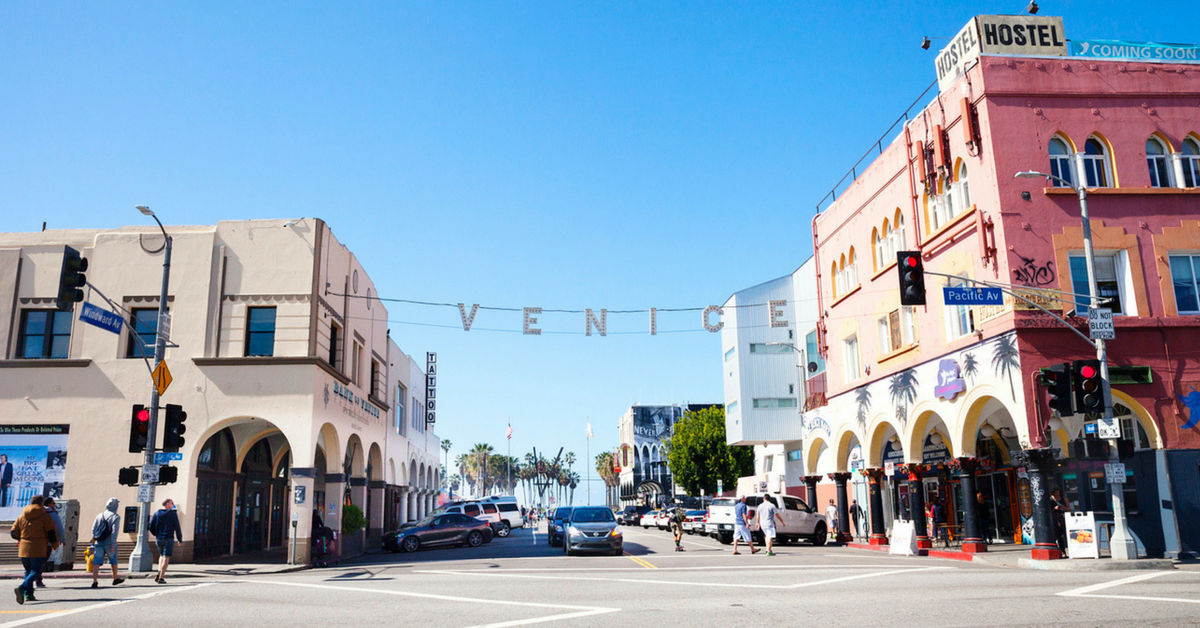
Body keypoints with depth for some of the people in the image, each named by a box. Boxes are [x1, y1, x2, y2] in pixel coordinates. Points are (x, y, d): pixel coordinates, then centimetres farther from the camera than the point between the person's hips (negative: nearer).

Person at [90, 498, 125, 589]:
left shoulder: (99, 515, 8)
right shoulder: (116, 517, -7)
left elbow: (93, 529, 9)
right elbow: (114, 531, -15)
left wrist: (94, 541, 19)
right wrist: (113, 545, -16)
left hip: (99, 543, 3)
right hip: (109, 543, -3)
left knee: (96, 562, -1)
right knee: (113, 561, 14)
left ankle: (94, 581, -13)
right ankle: (115, 579, 27)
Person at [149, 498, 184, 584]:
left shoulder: (156, 514, 7)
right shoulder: (173, 514, -6)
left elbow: (151, 527, 3)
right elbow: (177, 528, -6)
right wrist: (180, 539, 4)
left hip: (158, 538, 5)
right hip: (168, 538, -5)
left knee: (162, 556, 23)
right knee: (166, 558, -1)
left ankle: (159, 573, 8)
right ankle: (161, 578, -6)